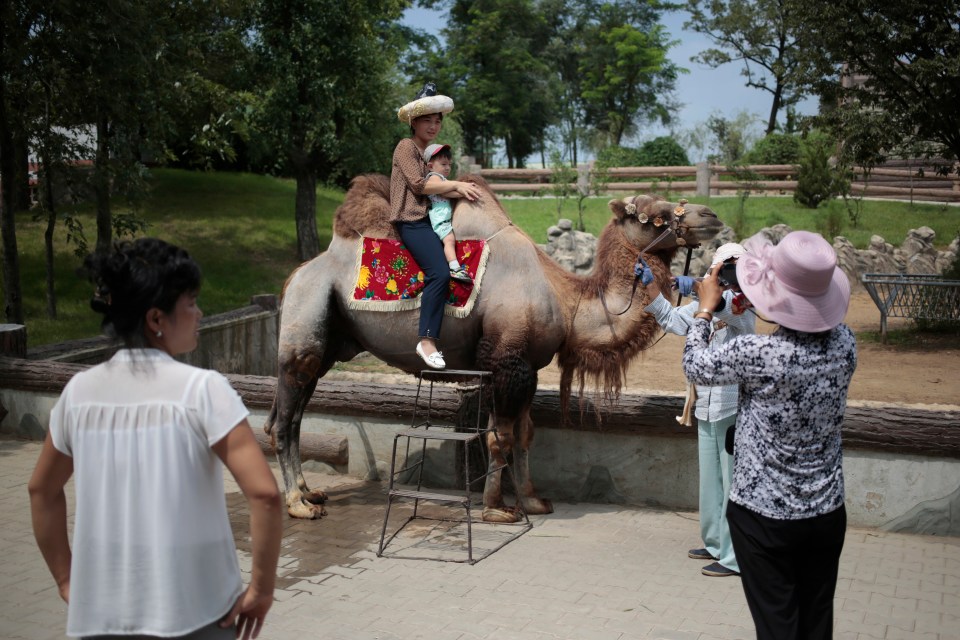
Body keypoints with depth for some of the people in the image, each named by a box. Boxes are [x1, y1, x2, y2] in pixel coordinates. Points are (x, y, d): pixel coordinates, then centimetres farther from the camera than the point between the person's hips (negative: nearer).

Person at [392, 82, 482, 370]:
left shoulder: (431, 151, 25)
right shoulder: (406, 146, 0)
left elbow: (437, 191, 15)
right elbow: (419, 185, -11)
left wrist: (460, 193, -2)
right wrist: (455, 184, -5)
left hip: (430, 219, 9)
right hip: (412, 220, -9)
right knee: (439, 272, -26)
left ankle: (429, 338, -8)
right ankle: (427, 340, -22)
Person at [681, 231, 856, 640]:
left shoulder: (756, 355, -25)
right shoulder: (844, 343, -9)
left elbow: (695, 367, -6)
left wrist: (706, 308, 7)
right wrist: (757, 307, 14)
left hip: (763, 515, -5)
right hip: (827, 512, 5)